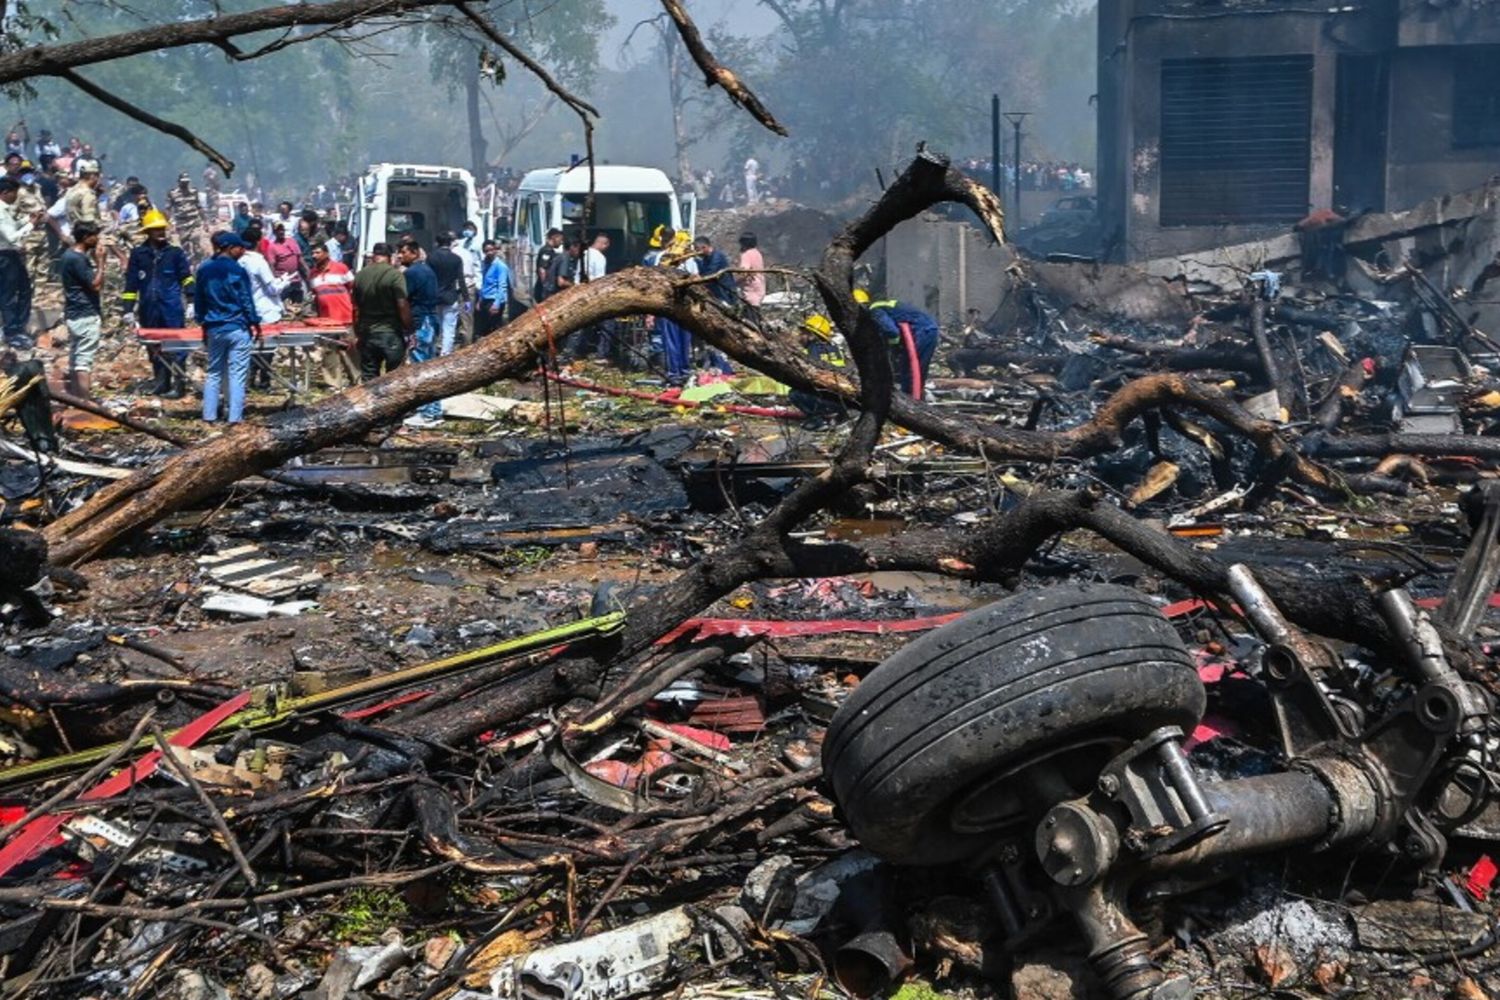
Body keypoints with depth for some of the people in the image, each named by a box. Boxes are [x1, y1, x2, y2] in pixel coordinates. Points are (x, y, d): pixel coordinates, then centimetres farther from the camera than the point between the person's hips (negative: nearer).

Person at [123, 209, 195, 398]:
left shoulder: (175, 253, 3)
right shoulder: (138, 255, 6)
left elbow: (186, 277, 5)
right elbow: (131, 284, 9)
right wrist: (128, 309, 5)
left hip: (172, 309, -2)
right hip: (149, 310, 2)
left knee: (176, 348, -3)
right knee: (154, 348, 9)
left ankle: (178, 384, 1)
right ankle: (160, 383, 19)